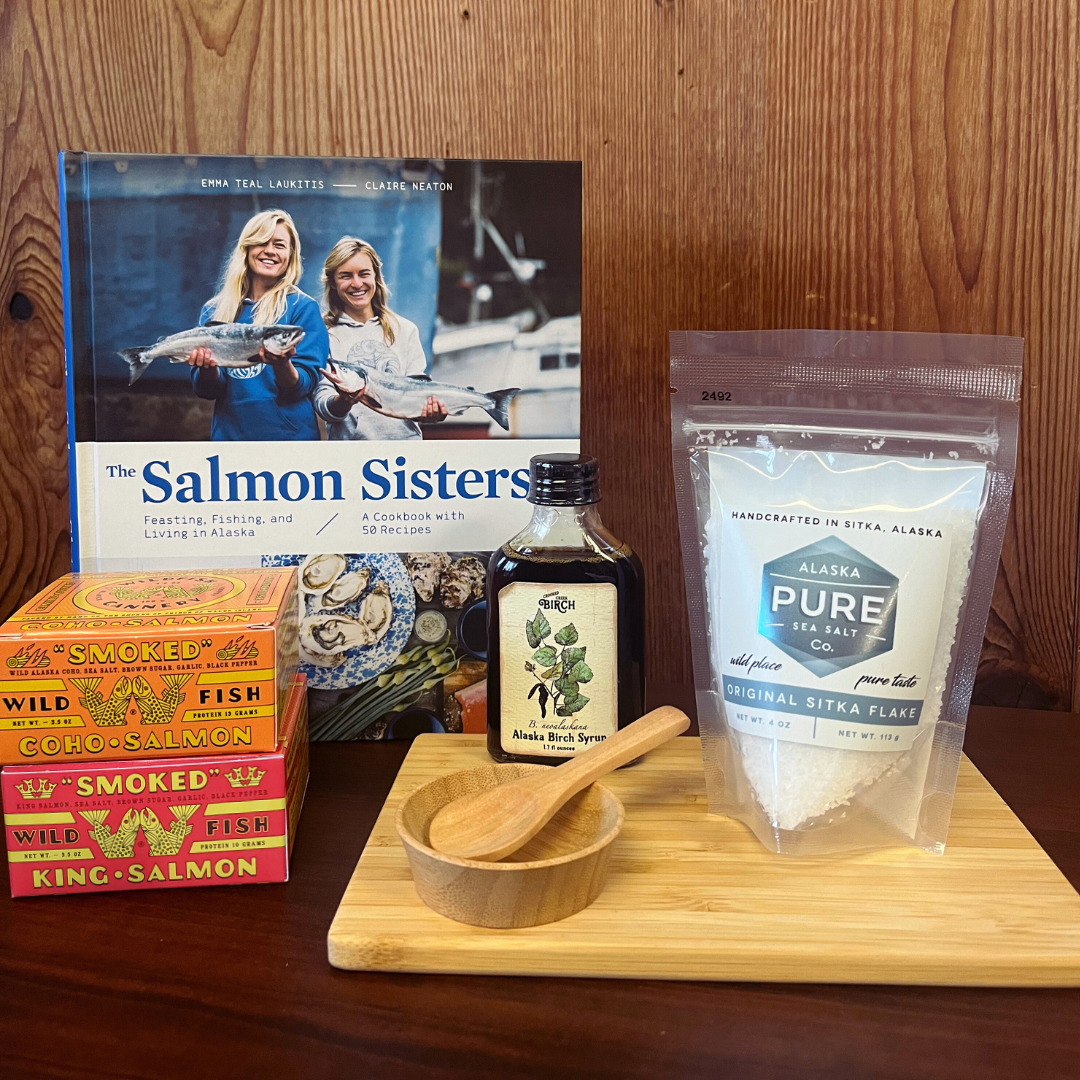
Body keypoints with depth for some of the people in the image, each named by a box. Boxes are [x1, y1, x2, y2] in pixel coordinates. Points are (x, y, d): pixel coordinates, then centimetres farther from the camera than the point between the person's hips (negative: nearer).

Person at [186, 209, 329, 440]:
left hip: (287, 435, -2)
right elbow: (207, 390, 3)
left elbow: (304, 385, -9)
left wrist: (282, 365, -27)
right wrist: (207, 368, -17)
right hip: (229, 433, 3)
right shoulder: (214, 310, 4)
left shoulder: (303, 308, -4)